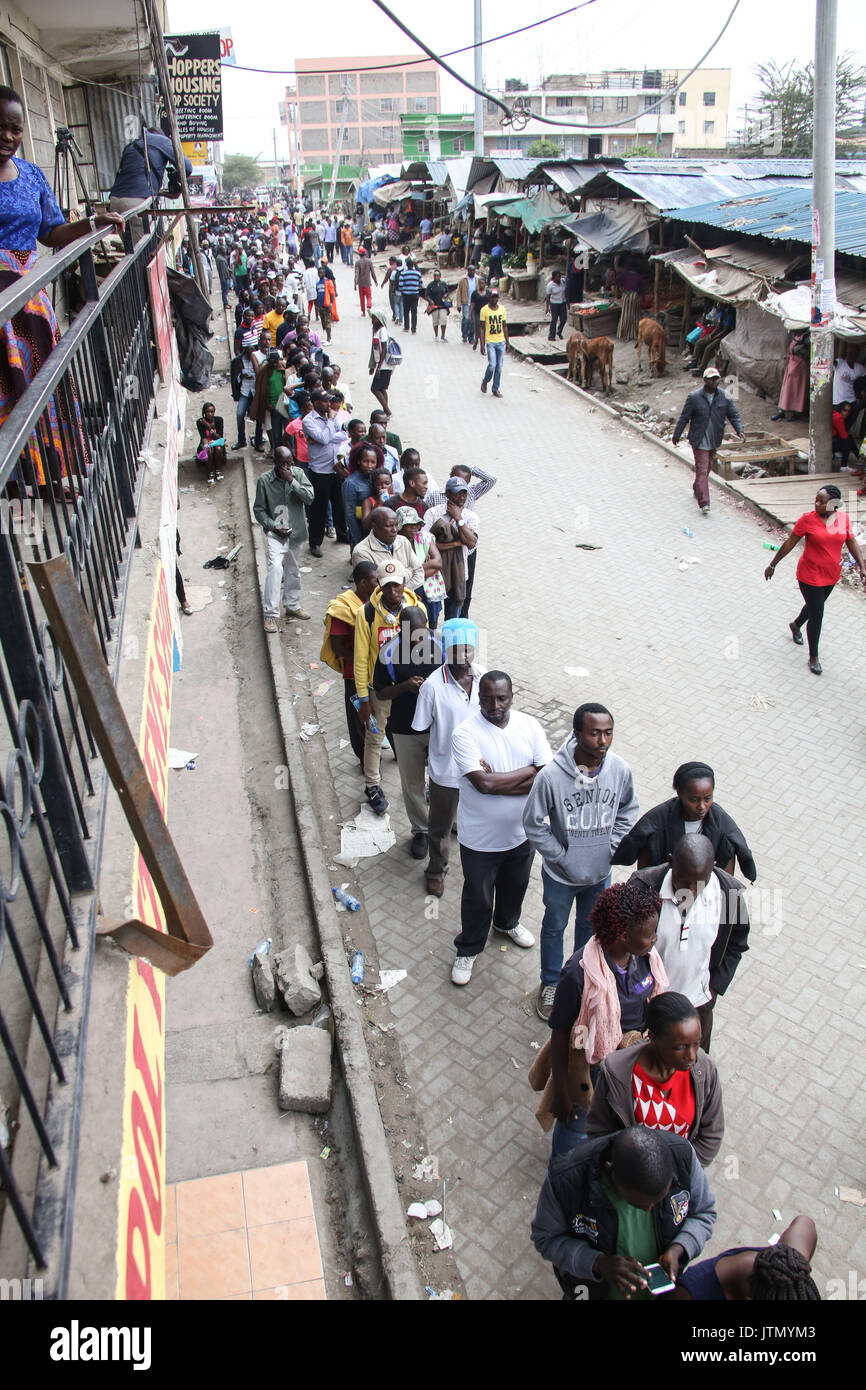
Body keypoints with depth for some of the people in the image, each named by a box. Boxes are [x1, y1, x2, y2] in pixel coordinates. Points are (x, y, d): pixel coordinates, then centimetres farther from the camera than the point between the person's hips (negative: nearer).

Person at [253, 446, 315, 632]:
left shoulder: (298, 473, -4)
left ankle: (292, 606, 38)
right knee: (275, 567, -21)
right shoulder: (264, 480, -11)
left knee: (293, 570, 18)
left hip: (296, 531, 4)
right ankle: (271, 614, -18)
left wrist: (292, 481, -23)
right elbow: (259, 510, -5)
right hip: (276, 533, -4)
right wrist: (273, 527, -15)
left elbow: (309, 498, -15)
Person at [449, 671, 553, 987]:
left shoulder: (529, 726, -9)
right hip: (480, 839, -4)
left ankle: (507, 923, 59)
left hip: (522, 832, 4)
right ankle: (468, 949, 40)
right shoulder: (465, 733, -21)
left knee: (515, 886, 28)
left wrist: (498, 780, -24)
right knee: (478, 897, 16)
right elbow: (483, 783, -31)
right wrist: (528, 772, -22)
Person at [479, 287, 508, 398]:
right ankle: (485, 381, 14)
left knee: (499, 366, 3)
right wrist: (482, 344, -7)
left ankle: (496, 389, 12)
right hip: (490, 342, -4)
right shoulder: (484, 310, -5)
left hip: (501, 342, 4)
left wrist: (507, 341, 13)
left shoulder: (502, 309, 6)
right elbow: (482, 328, -3)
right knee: (492, 364, -14)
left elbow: (504, 326, 14)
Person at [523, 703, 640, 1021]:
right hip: (561, 875, -3)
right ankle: (551, 984, 47)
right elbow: (533, 823, -16)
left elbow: (628, 811, 2)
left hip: (600, 873, 3)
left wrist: (611, 848, -6)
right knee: (555, 927, 22)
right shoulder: (552, 776, -29)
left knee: (590, 926, 26)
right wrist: (562, 858, -15)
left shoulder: (620, 770, -18)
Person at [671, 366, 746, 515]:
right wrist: (676, 435, 4)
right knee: (702, 470, -10)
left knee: (707, 468, 17)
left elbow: (734, 416, 3)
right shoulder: (694, 397, -10)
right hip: (699, 440, -5)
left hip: (714, 440, 5)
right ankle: (704, 503, -15)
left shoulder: (725, 397, 0)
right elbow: (684, 417, -2)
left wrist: (740, 431, -11)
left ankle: (697, 490, 41)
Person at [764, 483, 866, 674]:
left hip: (832, 575, 5)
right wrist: (772, 565, -3)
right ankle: (813, 657, 13)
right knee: (816, 616, -3)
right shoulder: (807, 519, -16)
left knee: (815, 606, 25)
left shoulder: (843, 518, -4)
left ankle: (796, 625, 57)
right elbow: (789, 544, -8)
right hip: (810, 575, -5)